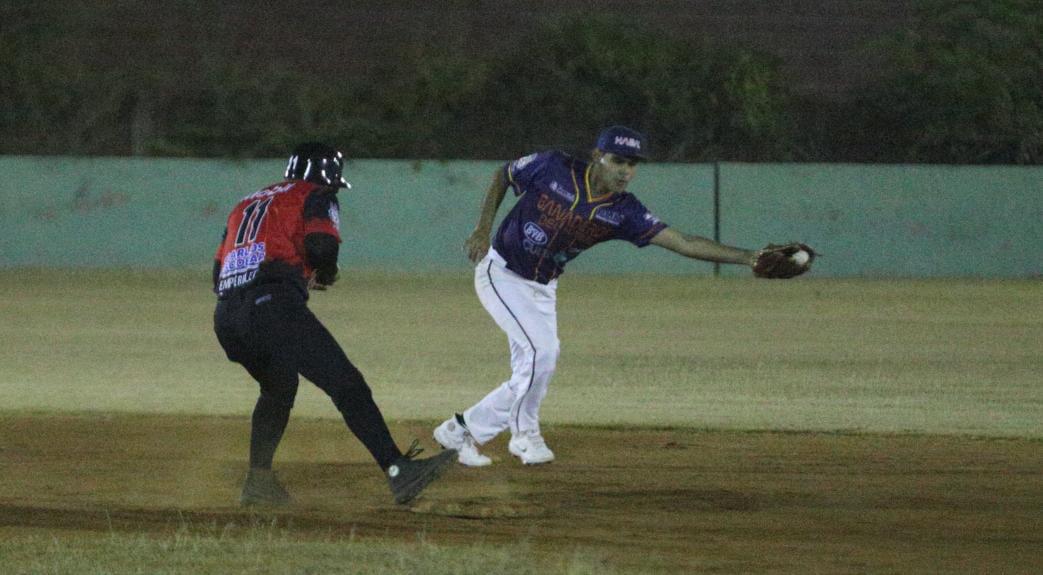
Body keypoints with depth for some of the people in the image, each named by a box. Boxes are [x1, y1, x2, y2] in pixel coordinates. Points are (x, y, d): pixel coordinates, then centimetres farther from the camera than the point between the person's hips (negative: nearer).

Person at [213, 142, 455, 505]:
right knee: (346, 385, -13)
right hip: (272, 305, -7)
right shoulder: (316, 197, 13)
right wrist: (325, 275, 14)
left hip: (225, 315, 7)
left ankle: (258, 481, 26)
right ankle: (398, 471, -28)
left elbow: (218, 273, 26)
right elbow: (322, 245, -7)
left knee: (278, 387, 32)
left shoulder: (247, 205, 32)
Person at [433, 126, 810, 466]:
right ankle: (525, 437, 2)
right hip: (501, 273, -5)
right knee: (541, 351, -18)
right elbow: (503, 175, -3)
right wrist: (483, 229, -13)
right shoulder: (552, 168, -22)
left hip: (541, 290, 5)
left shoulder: (623, 212, -14)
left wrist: (748, 258, -31)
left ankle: (464, 430, 26)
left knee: (532, 374, 6)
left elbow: (680, 242, -22)